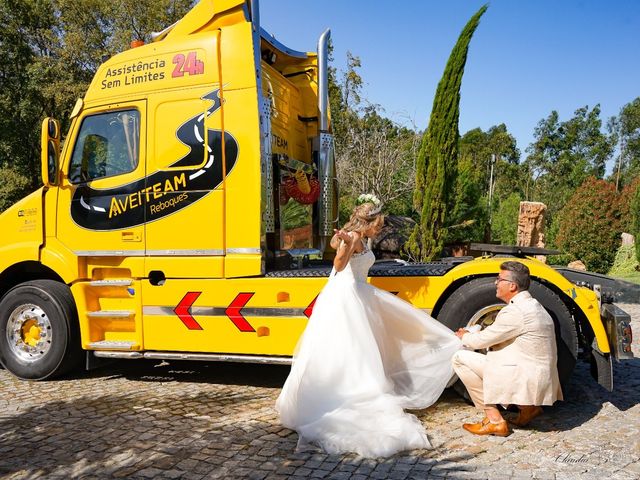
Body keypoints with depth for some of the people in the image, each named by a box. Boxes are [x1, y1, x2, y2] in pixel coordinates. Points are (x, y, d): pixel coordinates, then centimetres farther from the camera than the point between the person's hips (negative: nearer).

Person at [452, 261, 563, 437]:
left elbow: (483, 340, -11)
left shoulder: (515, 311, -19)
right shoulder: (532, 304, 12)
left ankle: (494, 421, -5)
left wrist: (464, 336, 9)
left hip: (526, 380, -10)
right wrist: (471, 336, 14)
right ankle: (528, 406, 16)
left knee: (460, 358, -9)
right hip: (542, 380, 10)